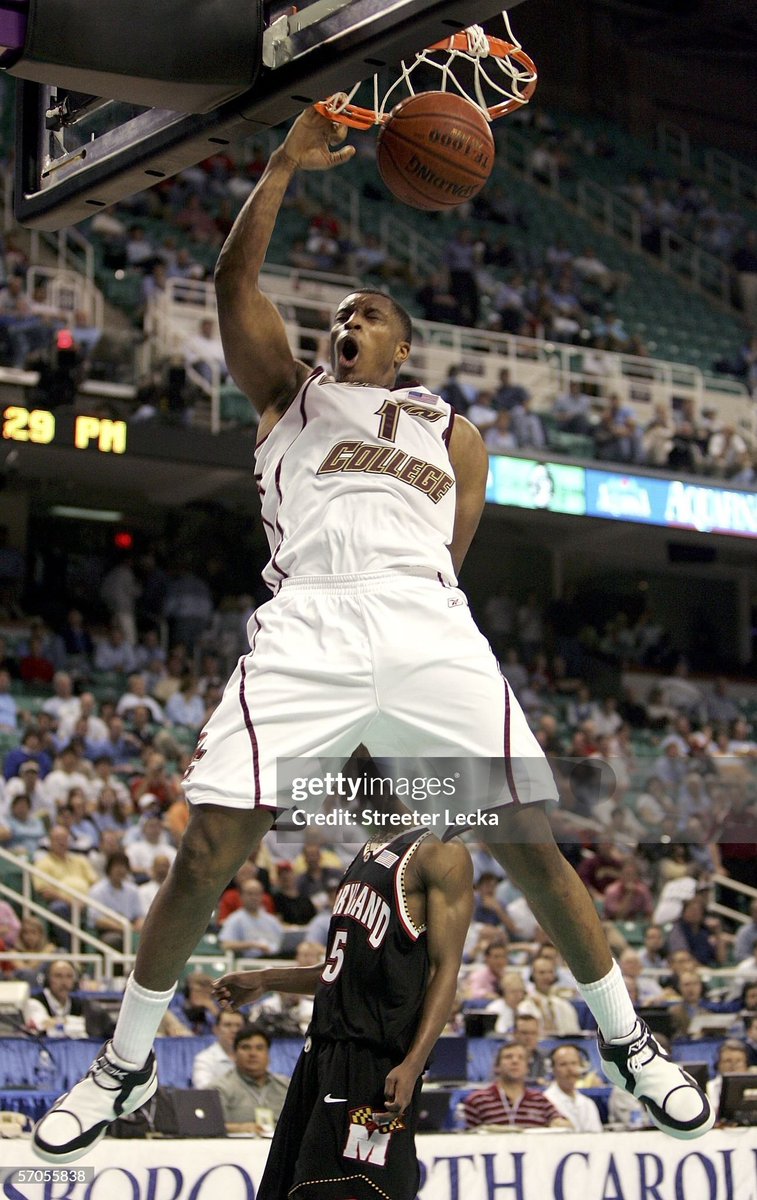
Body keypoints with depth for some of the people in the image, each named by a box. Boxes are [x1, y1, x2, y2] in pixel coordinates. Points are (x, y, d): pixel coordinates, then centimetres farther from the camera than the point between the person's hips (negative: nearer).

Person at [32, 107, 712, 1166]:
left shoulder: (452, 431, 27)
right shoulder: (290, 393, 26)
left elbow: (450, 556, 18)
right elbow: (234, 283, 11)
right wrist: (286, 167, 3)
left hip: (427, 629, 1)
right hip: (304, 628, -1)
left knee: (532, 843, -4)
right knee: (207, 850, -11)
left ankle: (629, 1043, 14)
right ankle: (126, 1065, 7)